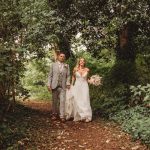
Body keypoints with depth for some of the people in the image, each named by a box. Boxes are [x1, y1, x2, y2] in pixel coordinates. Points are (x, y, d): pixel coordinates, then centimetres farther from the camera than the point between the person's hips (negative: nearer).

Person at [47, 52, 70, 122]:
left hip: (63, 86, 0)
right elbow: (50, 75, 4)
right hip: (54, 85, 0)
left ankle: (62, 116, -5)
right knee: (54, 101, 7)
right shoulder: (53, 65, 6)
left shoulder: (67, 66, 8)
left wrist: (68, 84, -10)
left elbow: (68, 76, 5)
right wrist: (49, 85, -3)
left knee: (62, 101, -8)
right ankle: (54, 114, 20)